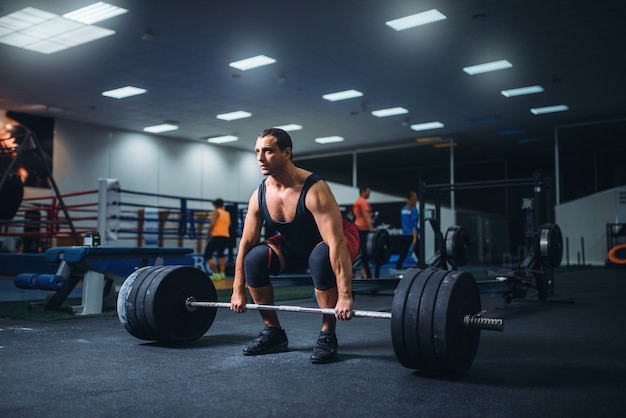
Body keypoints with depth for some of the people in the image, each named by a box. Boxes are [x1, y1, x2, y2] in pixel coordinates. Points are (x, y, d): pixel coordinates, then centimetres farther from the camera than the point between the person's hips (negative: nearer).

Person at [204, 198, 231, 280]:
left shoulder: (216, 212, 0)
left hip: (217, 236, -7)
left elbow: (212, 224, -12)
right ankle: (222, 273, 18)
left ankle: (216, 274, -13)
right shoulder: (227, 213, 19)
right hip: (226, 237, 7)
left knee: (208, 255, 0)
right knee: (220, 254, 28)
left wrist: (208, 235, -3)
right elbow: (229, 225, 14)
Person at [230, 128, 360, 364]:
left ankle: (327, 336, -19)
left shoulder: (314, 190, -33)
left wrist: (345, 296, -42)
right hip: (294, 247, 5)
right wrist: (238, 291, -7)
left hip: (331, 242, -5)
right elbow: (246, 242, -7)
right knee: (254, 258, -19)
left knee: (320, 258, -39)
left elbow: (336, 244, -38)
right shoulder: (259, 196, -15)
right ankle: (273, 333, -3)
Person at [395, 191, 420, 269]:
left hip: (404, 236, 7)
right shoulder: (414, 210, -10)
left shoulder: (403, 209, 11)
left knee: (402, 257, 4)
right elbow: (414, 225, -17)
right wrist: (415, 238, -20)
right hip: (412, 236, -7)